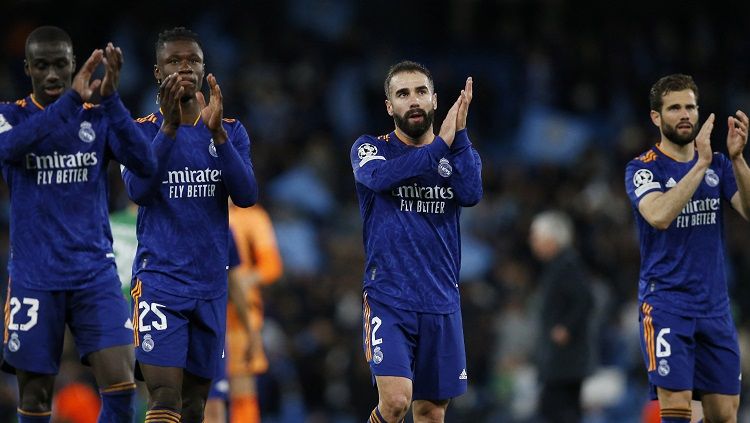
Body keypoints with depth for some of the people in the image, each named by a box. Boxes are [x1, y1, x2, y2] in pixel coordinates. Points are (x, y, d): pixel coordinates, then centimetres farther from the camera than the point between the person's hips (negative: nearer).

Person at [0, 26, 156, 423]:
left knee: (120, 386, -13)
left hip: (95, 271, 1)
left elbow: (144, 164, -11)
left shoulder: (99, 117, 6)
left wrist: (110, 98, -21)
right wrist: (71, 99, -31)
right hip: (35, 278, -1)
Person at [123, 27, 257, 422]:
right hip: (159, 280, -4)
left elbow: (246, 196, -8)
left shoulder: (232, 131, 7)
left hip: (211, 283, 4)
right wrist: (169, 127, -29)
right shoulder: (142, 130, -1)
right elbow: (139, 191, -18)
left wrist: (217, 133, -22)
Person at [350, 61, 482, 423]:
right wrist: (441, 144, -19)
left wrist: (459, 134, -16)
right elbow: (380, 176, -21)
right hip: (388, 297, -3)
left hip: (441, 301, 3)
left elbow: (471, 193, -10)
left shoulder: (459, 153, 11)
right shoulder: (370, 148, 3)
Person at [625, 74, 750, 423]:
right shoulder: (643, 168, -4)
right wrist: (700, 164, -26)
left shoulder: (718, 165, 10)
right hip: (666, 304, -5)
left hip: (715, 305, 5)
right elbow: (659, 216, -23)